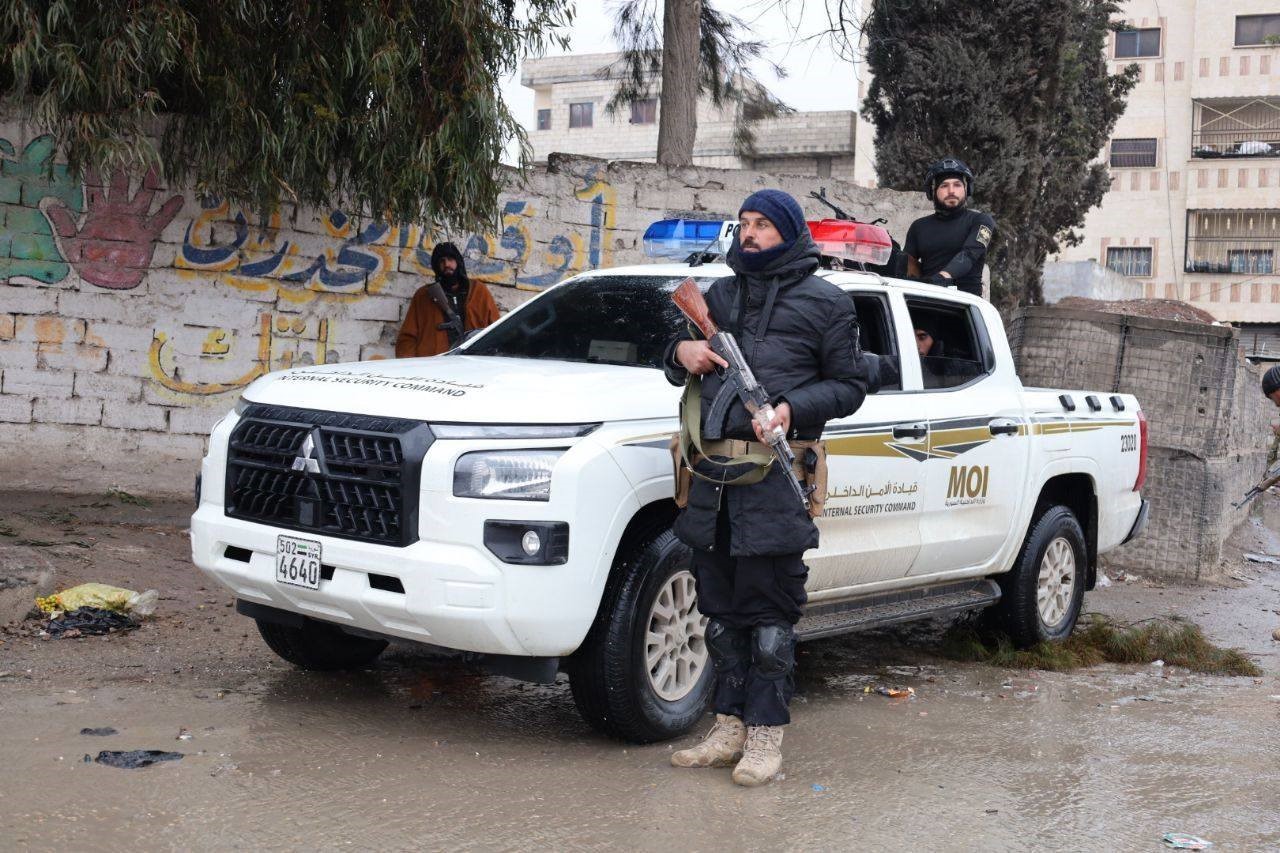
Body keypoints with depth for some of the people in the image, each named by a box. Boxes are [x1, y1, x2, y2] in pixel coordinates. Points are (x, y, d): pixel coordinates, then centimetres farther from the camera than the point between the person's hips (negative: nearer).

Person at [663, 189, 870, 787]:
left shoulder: (824, 301, 5)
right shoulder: (721, 294, 21)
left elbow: (850, 384, 3)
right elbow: (684, 351, 28)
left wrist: (792, 409, -13)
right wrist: (681, 352, 3)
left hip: (775, 478, -5)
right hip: (711, 473, 6)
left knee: (769, 616, -3)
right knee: (722, 612, 10)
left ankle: (765, 736, 5)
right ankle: (729, 728, 20)